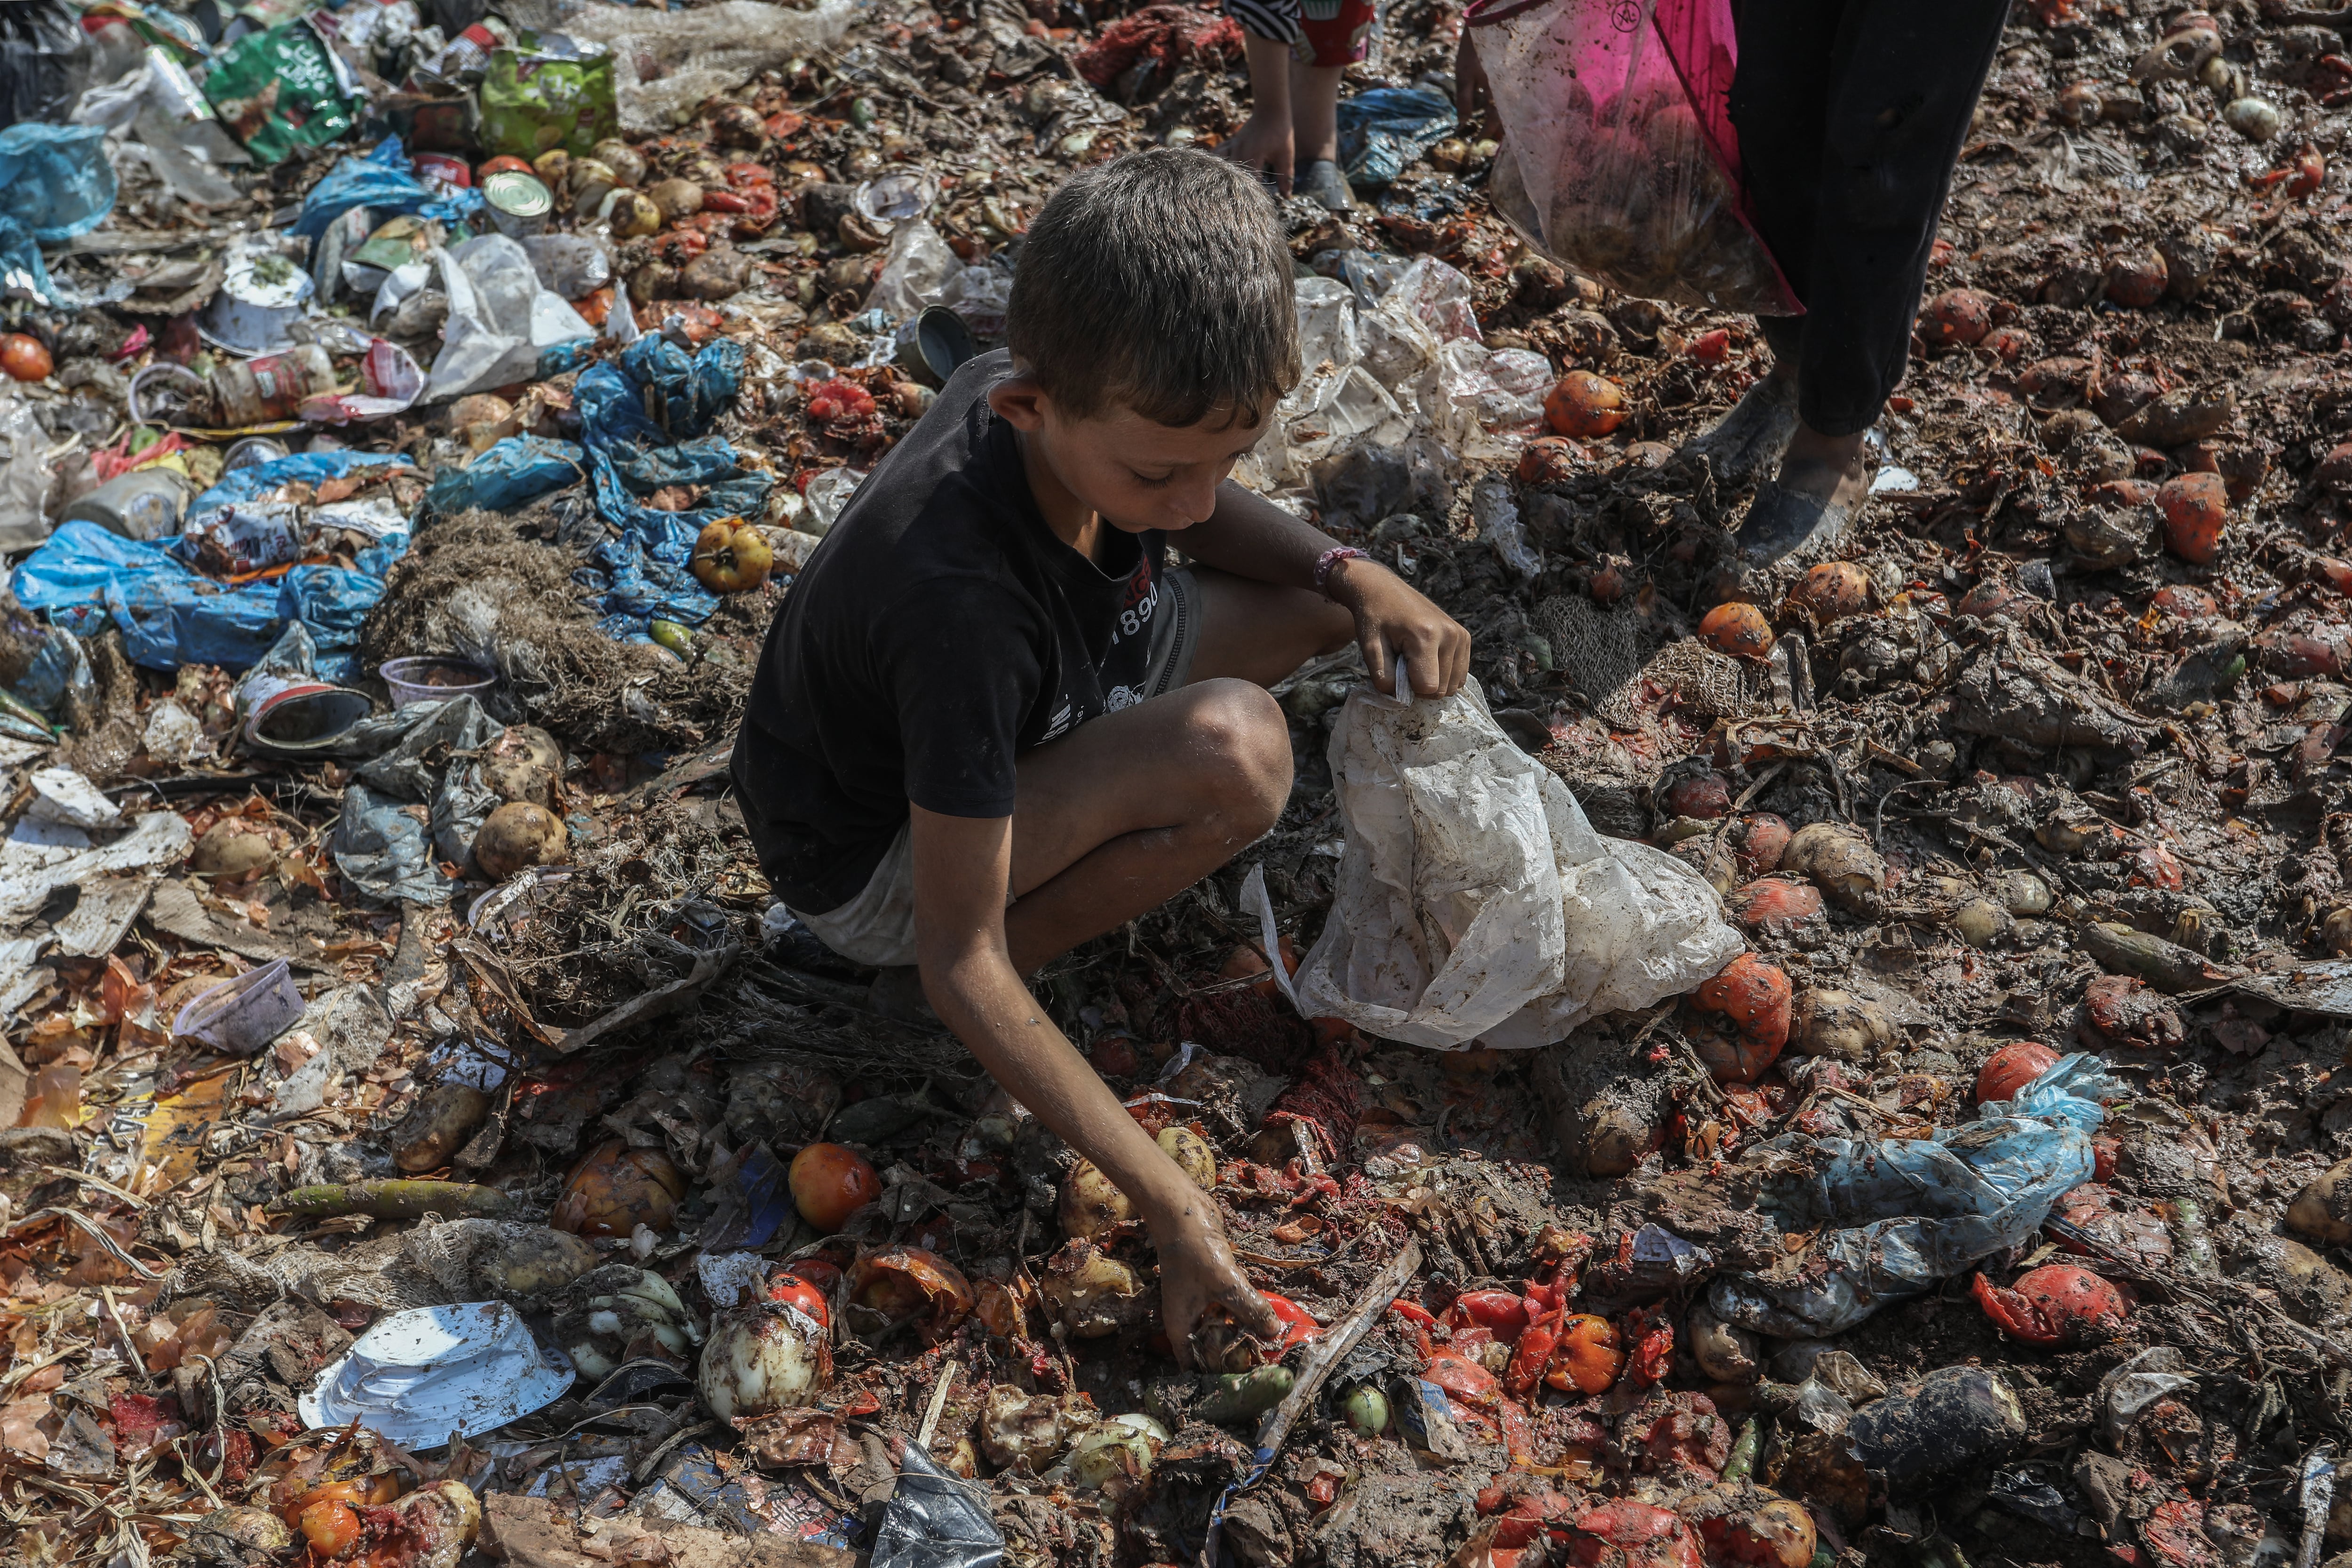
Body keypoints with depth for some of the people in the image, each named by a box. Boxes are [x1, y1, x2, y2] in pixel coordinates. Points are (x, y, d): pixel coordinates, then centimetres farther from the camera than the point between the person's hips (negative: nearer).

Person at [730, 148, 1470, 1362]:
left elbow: (1206, 511, 7)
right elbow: (961, 966, -35)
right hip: (868, 862, -8)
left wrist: (1359, 579, -14)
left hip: (1016, 715, 8)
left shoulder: (1106, 411, -19)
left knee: (1313, 601, 0)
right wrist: (1171, 1205, -35)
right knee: (1236, 750, -32)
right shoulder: (960, 596, -40)